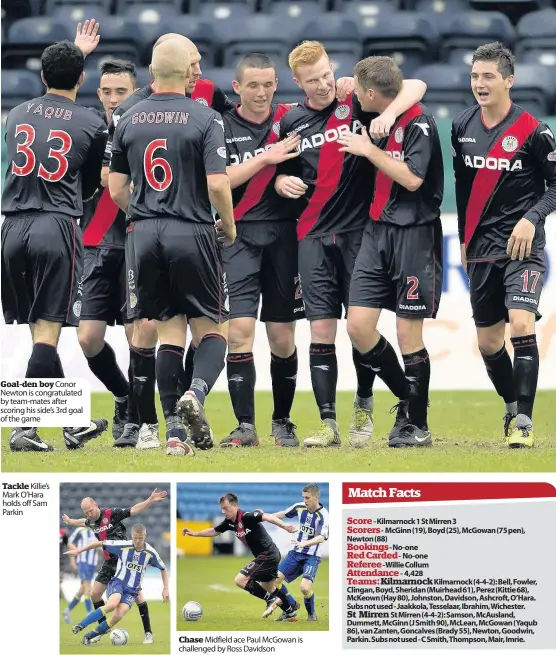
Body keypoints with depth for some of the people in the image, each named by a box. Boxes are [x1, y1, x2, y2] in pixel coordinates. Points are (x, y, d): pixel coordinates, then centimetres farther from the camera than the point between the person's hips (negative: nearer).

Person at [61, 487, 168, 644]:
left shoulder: (112, 513, -15)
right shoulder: (91, 521, 4)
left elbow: (133, 510, -18)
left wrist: (150, 501, -32)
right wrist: (71, 522, 47)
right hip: (109, 563, 7)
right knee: (95, 594, 5)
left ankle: (148, 633, -3)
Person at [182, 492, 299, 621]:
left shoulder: (246, 517, -21)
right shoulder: (229, 522, 5)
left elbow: (267, 517, -31)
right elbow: (214, 531, 21)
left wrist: (284, 526, -44)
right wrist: (194, 533, 17)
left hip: (267, 556, -10)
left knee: (240, 580, -12)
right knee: (269, 588, 23)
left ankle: (271, 600, -4)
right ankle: (291, 613, 33)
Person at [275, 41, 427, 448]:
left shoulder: (357, 103, -1)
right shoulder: (291, 122, 10)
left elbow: (415, 86, -6)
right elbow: (282, 169, 23)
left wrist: (388, 114, -23)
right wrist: (281, 181, 0)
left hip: (359, 230, -2)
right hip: (314, 235, 3)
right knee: (321, 329, -2)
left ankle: (364, 407, 21)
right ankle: (328, 423, 0)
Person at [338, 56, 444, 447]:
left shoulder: (419, 122, -12)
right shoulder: (377, 120, 11)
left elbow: (412, 178, -21)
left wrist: (368, 150, -15)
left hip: (414, 233, -7)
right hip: (378, 230, 7)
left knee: (408, 334, -3)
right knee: (358, 326, -1)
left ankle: (416, 423, 10)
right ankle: (408, 398, 17)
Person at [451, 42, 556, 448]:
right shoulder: (462, 128, 5)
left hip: (522, 245, -5)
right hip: (481, 247, 5)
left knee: (521, 325, -21)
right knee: (488, 340, 10)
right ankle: (512, 407, 32)